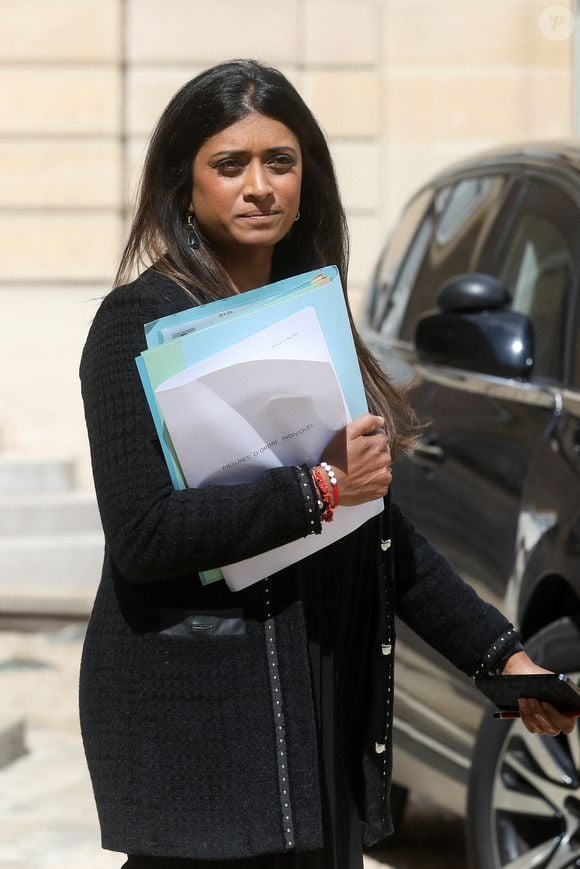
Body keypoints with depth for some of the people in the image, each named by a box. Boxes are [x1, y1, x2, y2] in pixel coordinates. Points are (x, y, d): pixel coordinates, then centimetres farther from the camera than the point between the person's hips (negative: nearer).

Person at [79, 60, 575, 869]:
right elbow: (143, 534, -18)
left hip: (326, 704, 7)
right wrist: (320, 489, -18)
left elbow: (380, 530, 19)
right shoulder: (143, 323, -8)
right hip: (199, 719, -7)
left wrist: (500, 652, 14)